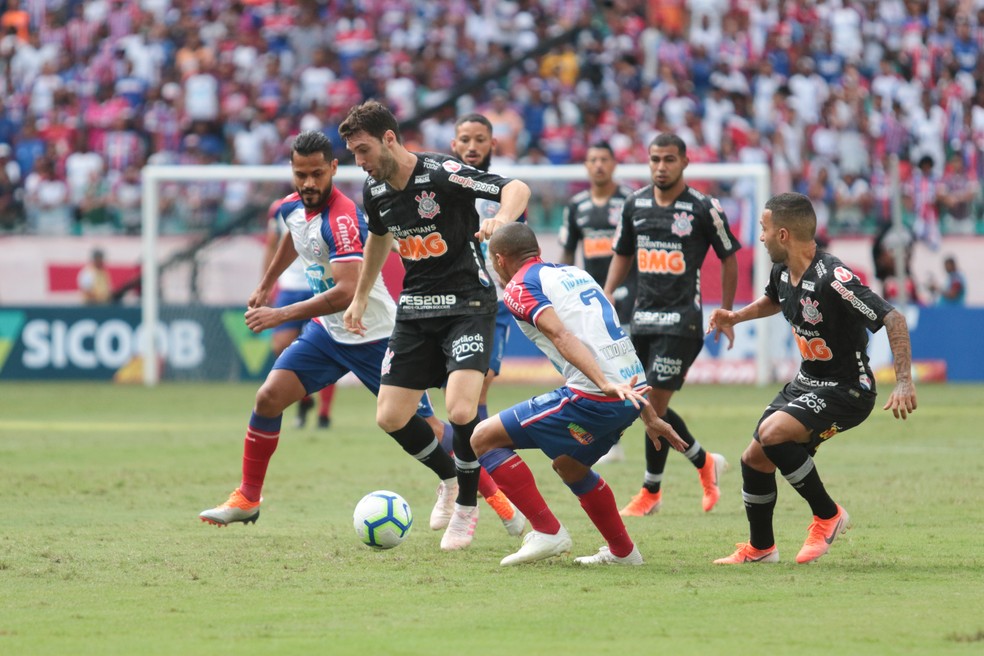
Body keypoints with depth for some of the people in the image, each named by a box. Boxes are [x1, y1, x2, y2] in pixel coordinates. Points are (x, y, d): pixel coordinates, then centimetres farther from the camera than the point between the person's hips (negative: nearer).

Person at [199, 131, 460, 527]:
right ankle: (247, 499, 4)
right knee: (269, 398, -8)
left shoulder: (343, 219, -27)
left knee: (414, 428, -4)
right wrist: (266, 284, 31)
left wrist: (281, 315, -34)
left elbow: (346, 293, -36)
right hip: (328, 331, 7)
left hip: (373, 336, -7)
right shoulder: (292, 207, -2)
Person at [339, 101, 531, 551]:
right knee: (390, 418, 1)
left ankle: (466, 504, 0)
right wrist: (360, 297, 29)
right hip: (415, 307, 7)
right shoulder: (375, 190, 1)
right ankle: (449, 475, 29)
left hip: (467, 305, -7)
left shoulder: (442, 175, -19)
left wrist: (503, 218, -42)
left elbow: (517, 188, -21)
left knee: (460, 411, -24)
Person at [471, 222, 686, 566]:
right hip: (630, 393, 9)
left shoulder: (520, 286, 1)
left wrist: (606, 385, -29)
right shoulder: (574, 273, 26)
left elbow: (562, 336, -16)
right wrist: (650, 417, 29)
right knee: (568, 465, 33)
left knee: (484, 438, 0)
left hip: (592, 396, -9)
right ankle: (622, 551, 37)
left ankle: (547, 531, -3)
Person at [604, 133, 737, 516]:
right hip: (643, 316, 6)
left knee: (655, 404, -10)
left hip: (681, 319, -6)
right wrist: (608, 294, 5)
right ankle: (705, 463, 29)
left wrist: (726, 313, 2)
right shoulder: (635, 204, 7)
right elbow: (622, 254, 20)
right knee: (650, 406, 7)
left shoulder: (704, 208, -7)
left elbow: (729, 257, 3)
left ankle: (651, 492, 2)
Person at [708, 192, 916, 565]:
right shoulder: (782, 272, 0)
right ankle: (760, 548, 29)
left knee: (772, 433, -28)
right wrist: (735, 316, 10)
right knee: (755, 459, 7)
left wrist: (904, 383, -37)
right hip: (807, 381, 9)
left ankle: (828, 516, -9)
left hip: (846, 390, -9)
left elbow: (893, 319, -30)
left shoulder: (832, 279, -28)